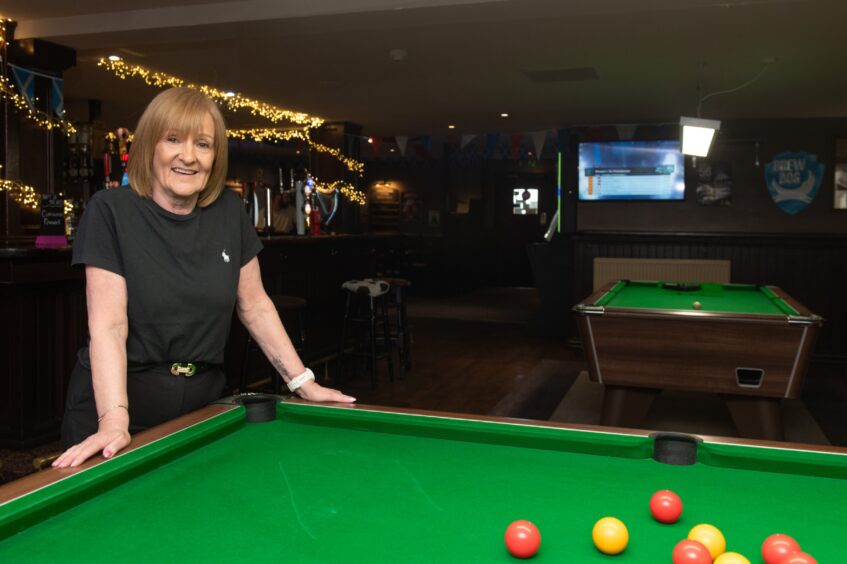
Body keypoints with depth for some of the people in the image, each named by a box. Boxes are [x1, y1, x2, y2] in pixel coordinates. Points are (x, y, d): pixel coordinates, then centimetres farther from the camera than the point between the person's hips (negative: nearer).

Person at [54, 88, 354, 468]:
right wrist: (114, 421, -32)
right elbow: (108, 325, -20)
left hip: (202, 404, 4)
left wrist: (303, 382, -1)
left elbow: (255, 306, 4)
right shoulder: (111, 210, -13)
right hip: (118, 401, -3)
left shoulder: (229, 212, -2)